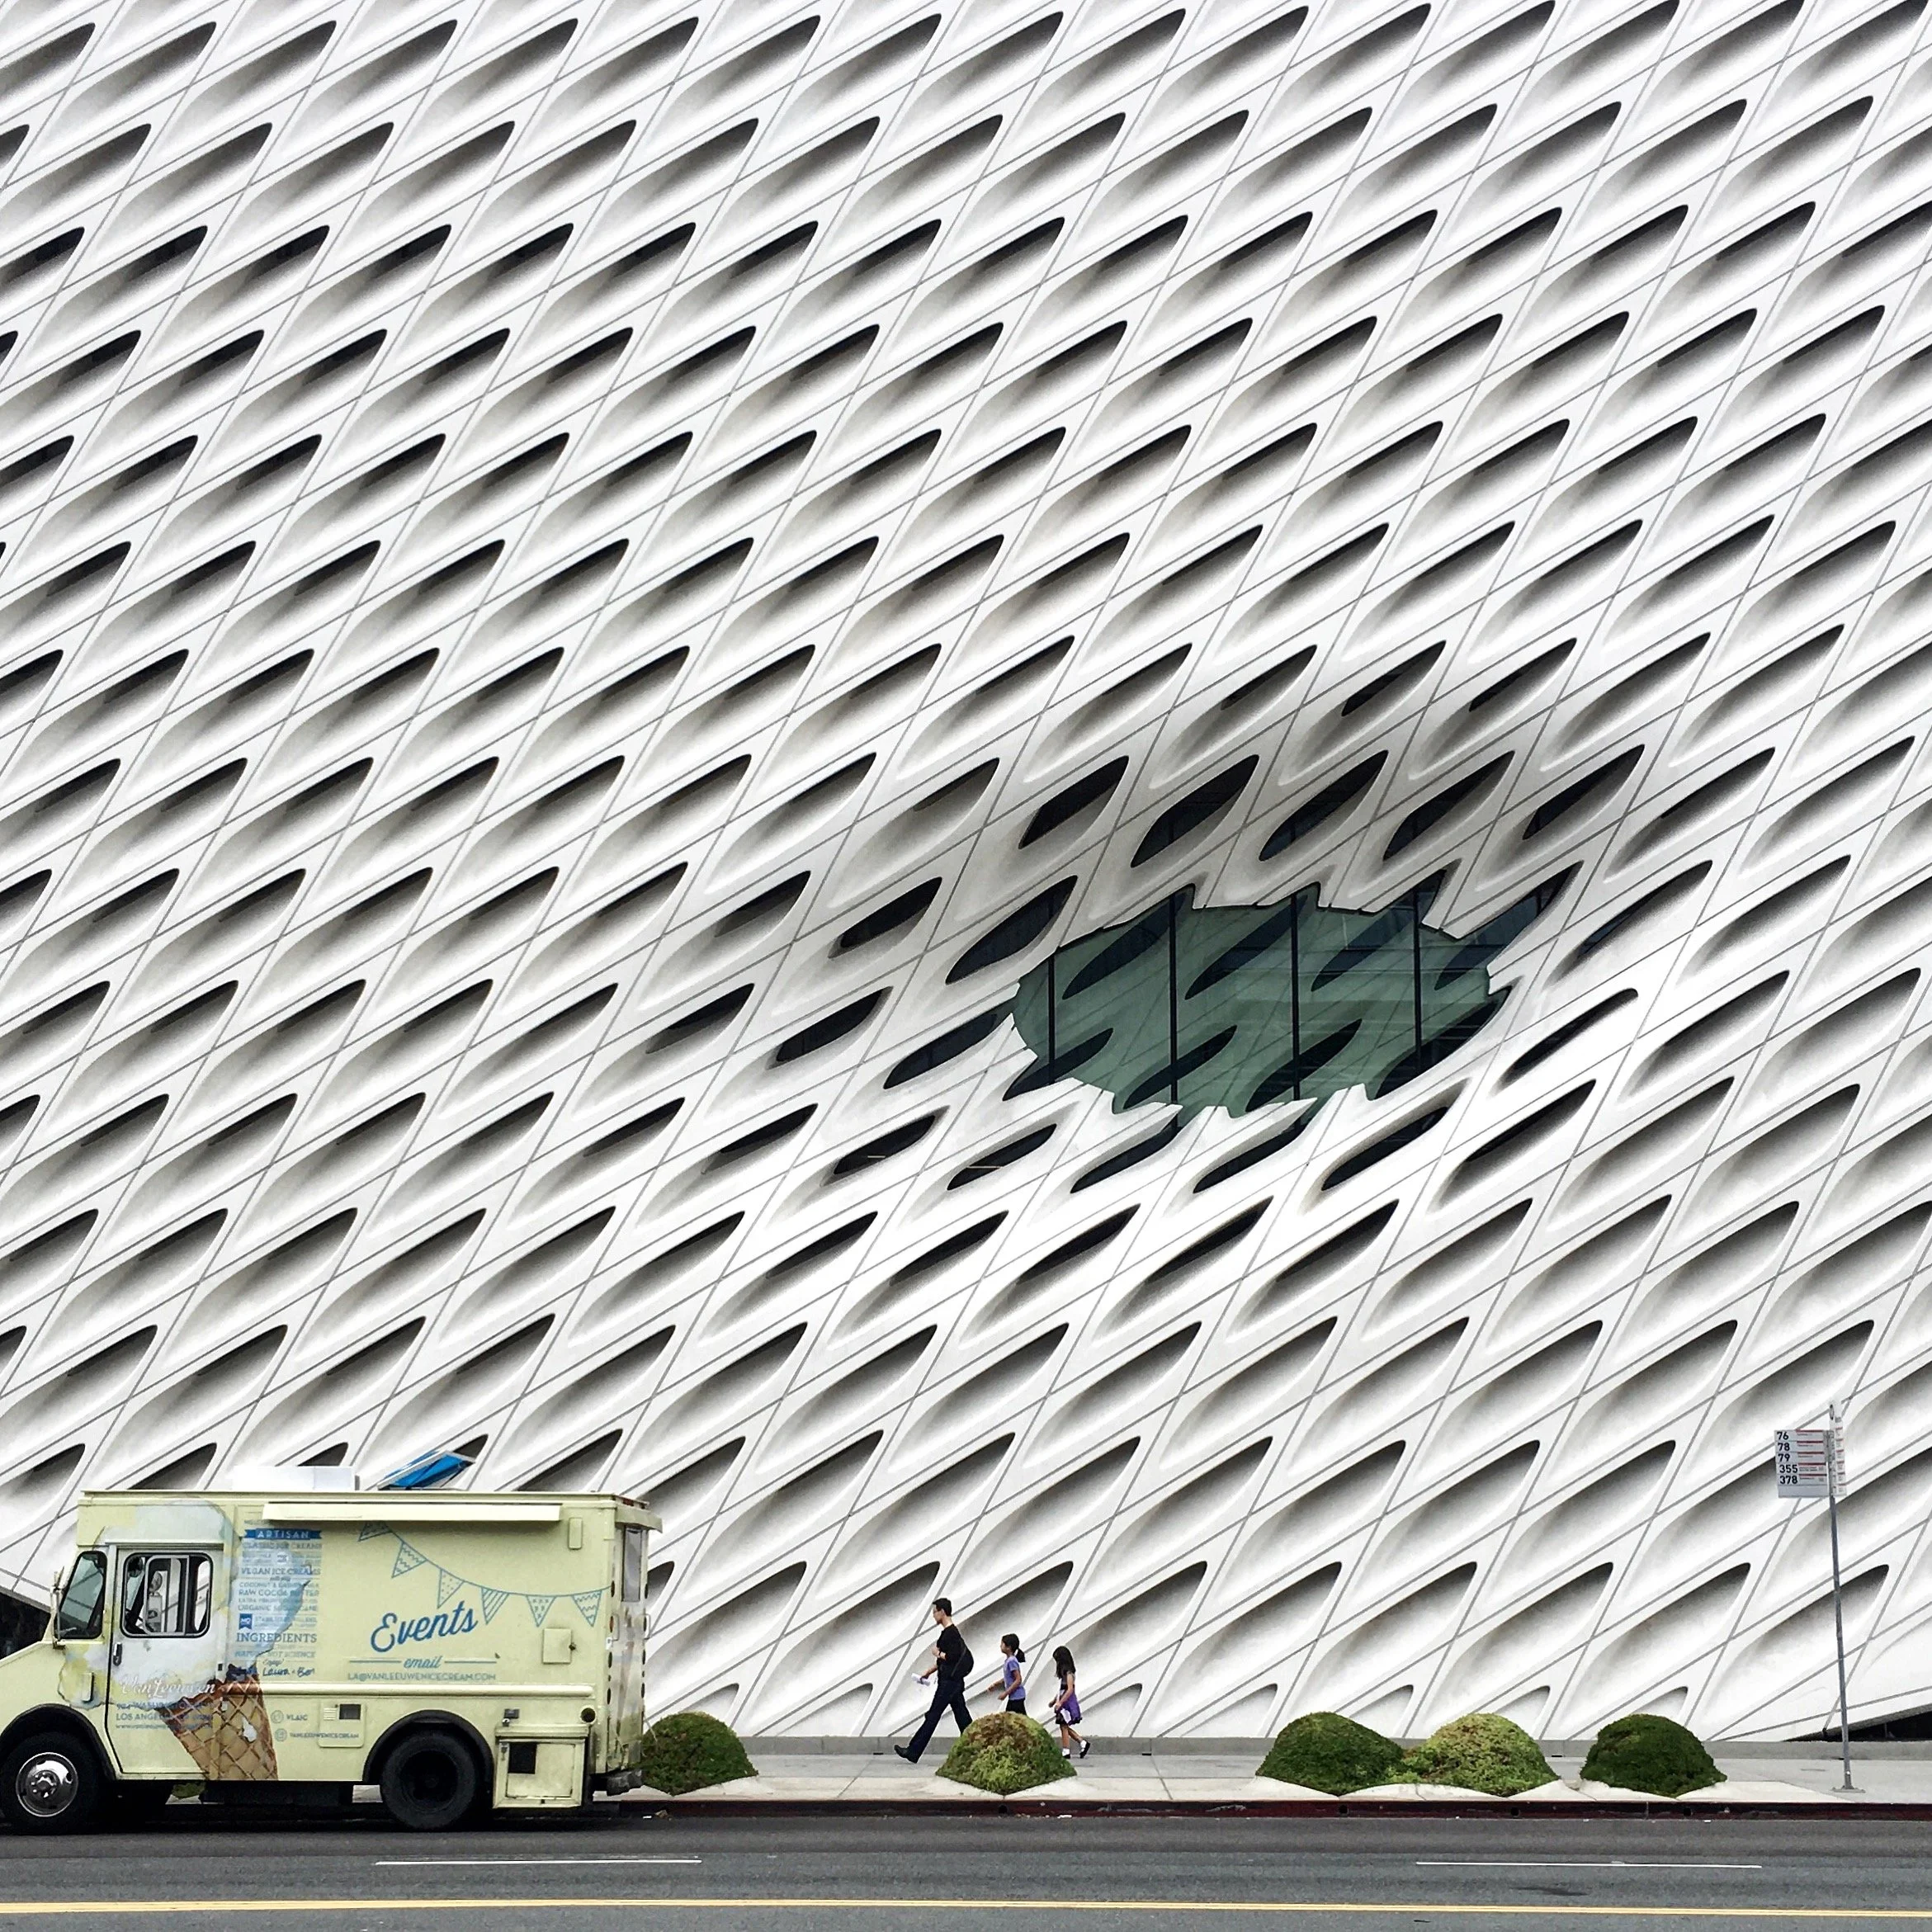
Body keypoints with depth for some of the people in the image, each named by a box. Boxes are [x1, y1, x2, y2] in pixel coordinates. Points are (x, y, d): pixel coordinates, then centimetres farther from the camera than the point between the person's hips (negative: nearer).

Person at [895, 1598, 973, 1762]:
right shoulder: (948, 1632, 16)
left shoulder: (951, 1633, -16)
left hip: (949, 1681, -10)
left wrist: (938, 1653, -10)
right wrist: (929, 1671, 22)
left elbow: (953, 1657, -26)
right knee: (962, 1717, 9)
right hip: (954, 1681, 10)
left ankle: (913, 1753, -3)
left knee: (933, 1716, -6)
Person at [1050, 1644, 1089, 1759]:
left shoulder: (1068, 1673, -15)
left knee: (1064, 1727, -4)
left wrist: (1060, 1702, -24)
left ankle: (1066, 1752, 0)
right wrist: (1055, 1700, 23)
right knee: (1065, 1727, 13)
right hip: (1064, 1703, 9)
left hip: (1068, 1702, -9)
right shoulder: (1065, 1672, 13)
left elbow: (1070, 1690, -21)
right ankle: (1083, 1743, 17)